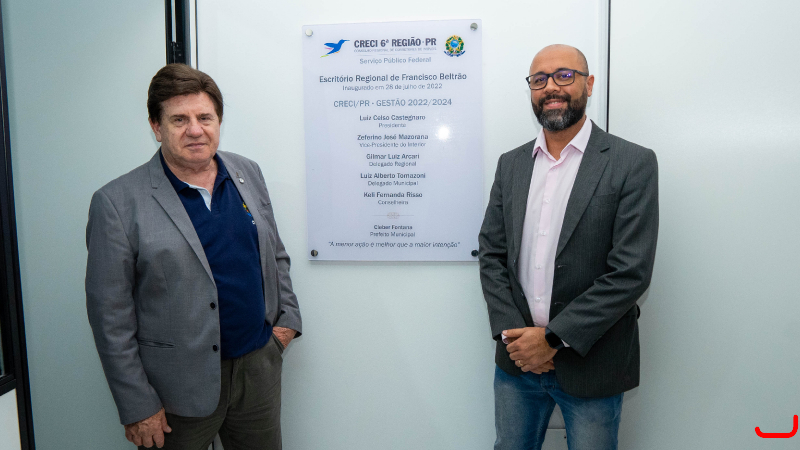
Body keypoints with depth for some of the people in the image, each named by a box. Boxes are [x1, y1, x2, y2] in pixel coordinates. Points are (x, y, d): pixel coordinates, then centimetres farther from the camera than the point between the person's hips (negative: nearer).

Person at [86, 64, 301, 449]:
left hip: (259, 368, 4)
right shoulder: (117, 202, -12)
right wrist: (137, 406, -9)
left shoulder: (247, 173, 4)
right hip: (180, 388, -4)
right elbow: (111, 315, -10)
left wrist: (288, 315, 6)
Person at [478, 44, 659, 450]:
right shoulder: (510, 164, 6)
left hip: (590, 365, -3)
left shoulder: (633, 164, -8)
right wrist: (512, 334, -9)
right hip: (517, 359, 4)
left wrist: (554, 339, -16)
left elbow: (631, 272, -14)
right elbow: (491, 254, 3)